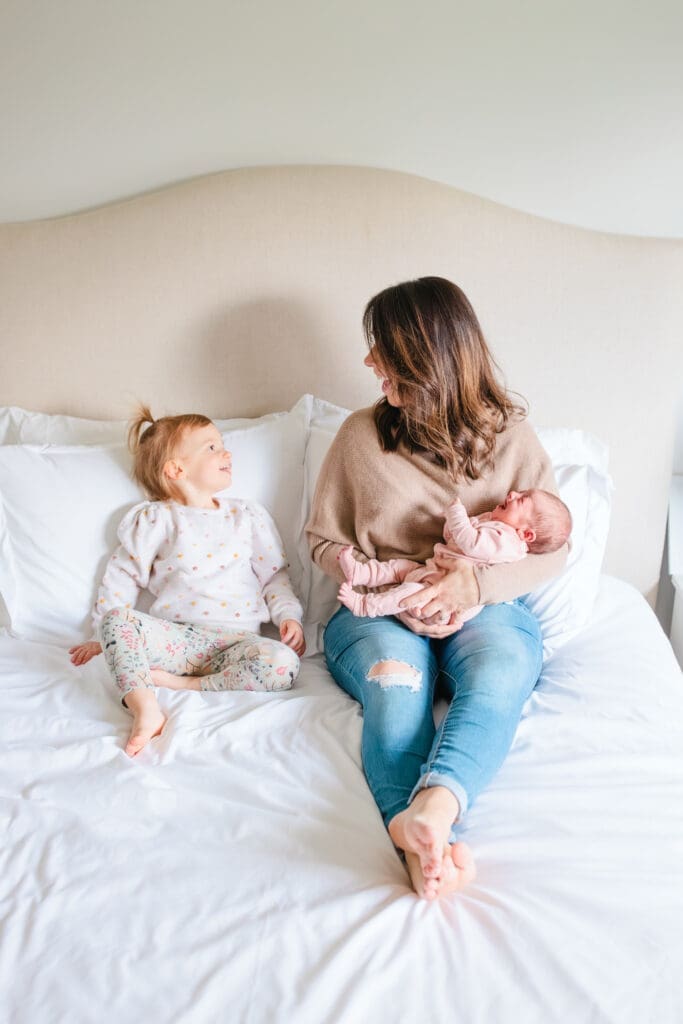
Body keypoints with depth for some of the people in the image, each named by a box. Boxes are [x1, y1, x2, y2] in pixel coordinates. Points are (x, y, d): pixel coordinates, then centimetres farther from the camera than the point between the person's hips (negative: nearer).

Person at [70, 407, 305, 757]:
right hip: (174, 635, -1)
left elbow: (274, 573, 16)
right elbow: (123, 575, 13)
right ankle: (145, 707, -38)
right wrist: (103, 636, 8)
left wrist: (288, 615, -2)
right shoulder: (156, 520, 10)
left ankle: (186, 685, -21)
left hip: (233, 640, 1)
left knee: (284, 663, -28)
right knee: (116, 620, -27)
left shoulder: (248, 515, 16)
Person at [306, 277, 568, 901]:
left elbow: (553, 550, 3)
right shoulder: (361, 435, 6)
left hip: (484, 608, 0)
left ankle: (432, 807, -59)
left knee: (502, 669, -35)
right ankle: (430, 844, -54)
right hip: (378, 610, 1)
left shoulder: (509, 435, 4)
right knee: (394, 675, -35)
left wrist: (476, 580, -18)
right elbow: (323, 539, 11)